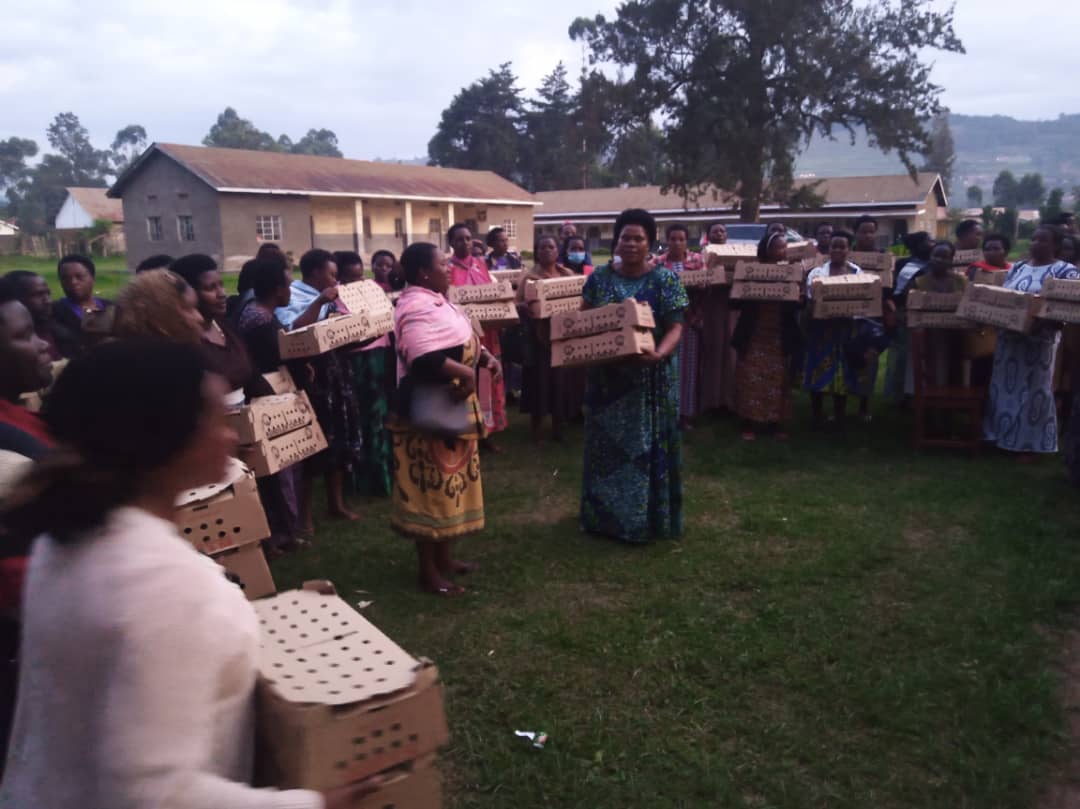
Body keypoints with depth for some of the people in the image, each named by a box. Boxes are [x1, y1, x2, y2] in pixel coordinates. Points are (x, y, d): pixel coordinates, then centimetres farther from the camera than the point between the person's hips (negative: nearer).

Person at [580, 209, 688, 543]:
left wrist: (659, 354, -29)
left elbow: (675, 327, -10)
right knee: (607, 447, 11)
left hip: (650, 378, -3)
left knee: (648, 447, 5)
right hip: (608, 377, 3)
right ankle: (607, 514, 26)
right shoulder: (600, 277, 3)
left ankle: (647, 517, 18)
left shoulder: (665, 279, -6)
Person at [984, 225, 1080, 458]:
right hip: (1009, 336, 6)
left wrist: (1049, 323, -27)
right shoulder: (1017, 267, 12)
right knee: (1004, 385, 11)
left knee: (1034, 389, 2)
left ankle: (1029, 443, 12)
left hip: (1039, 339, -5)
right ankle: (1003, 433, 24)